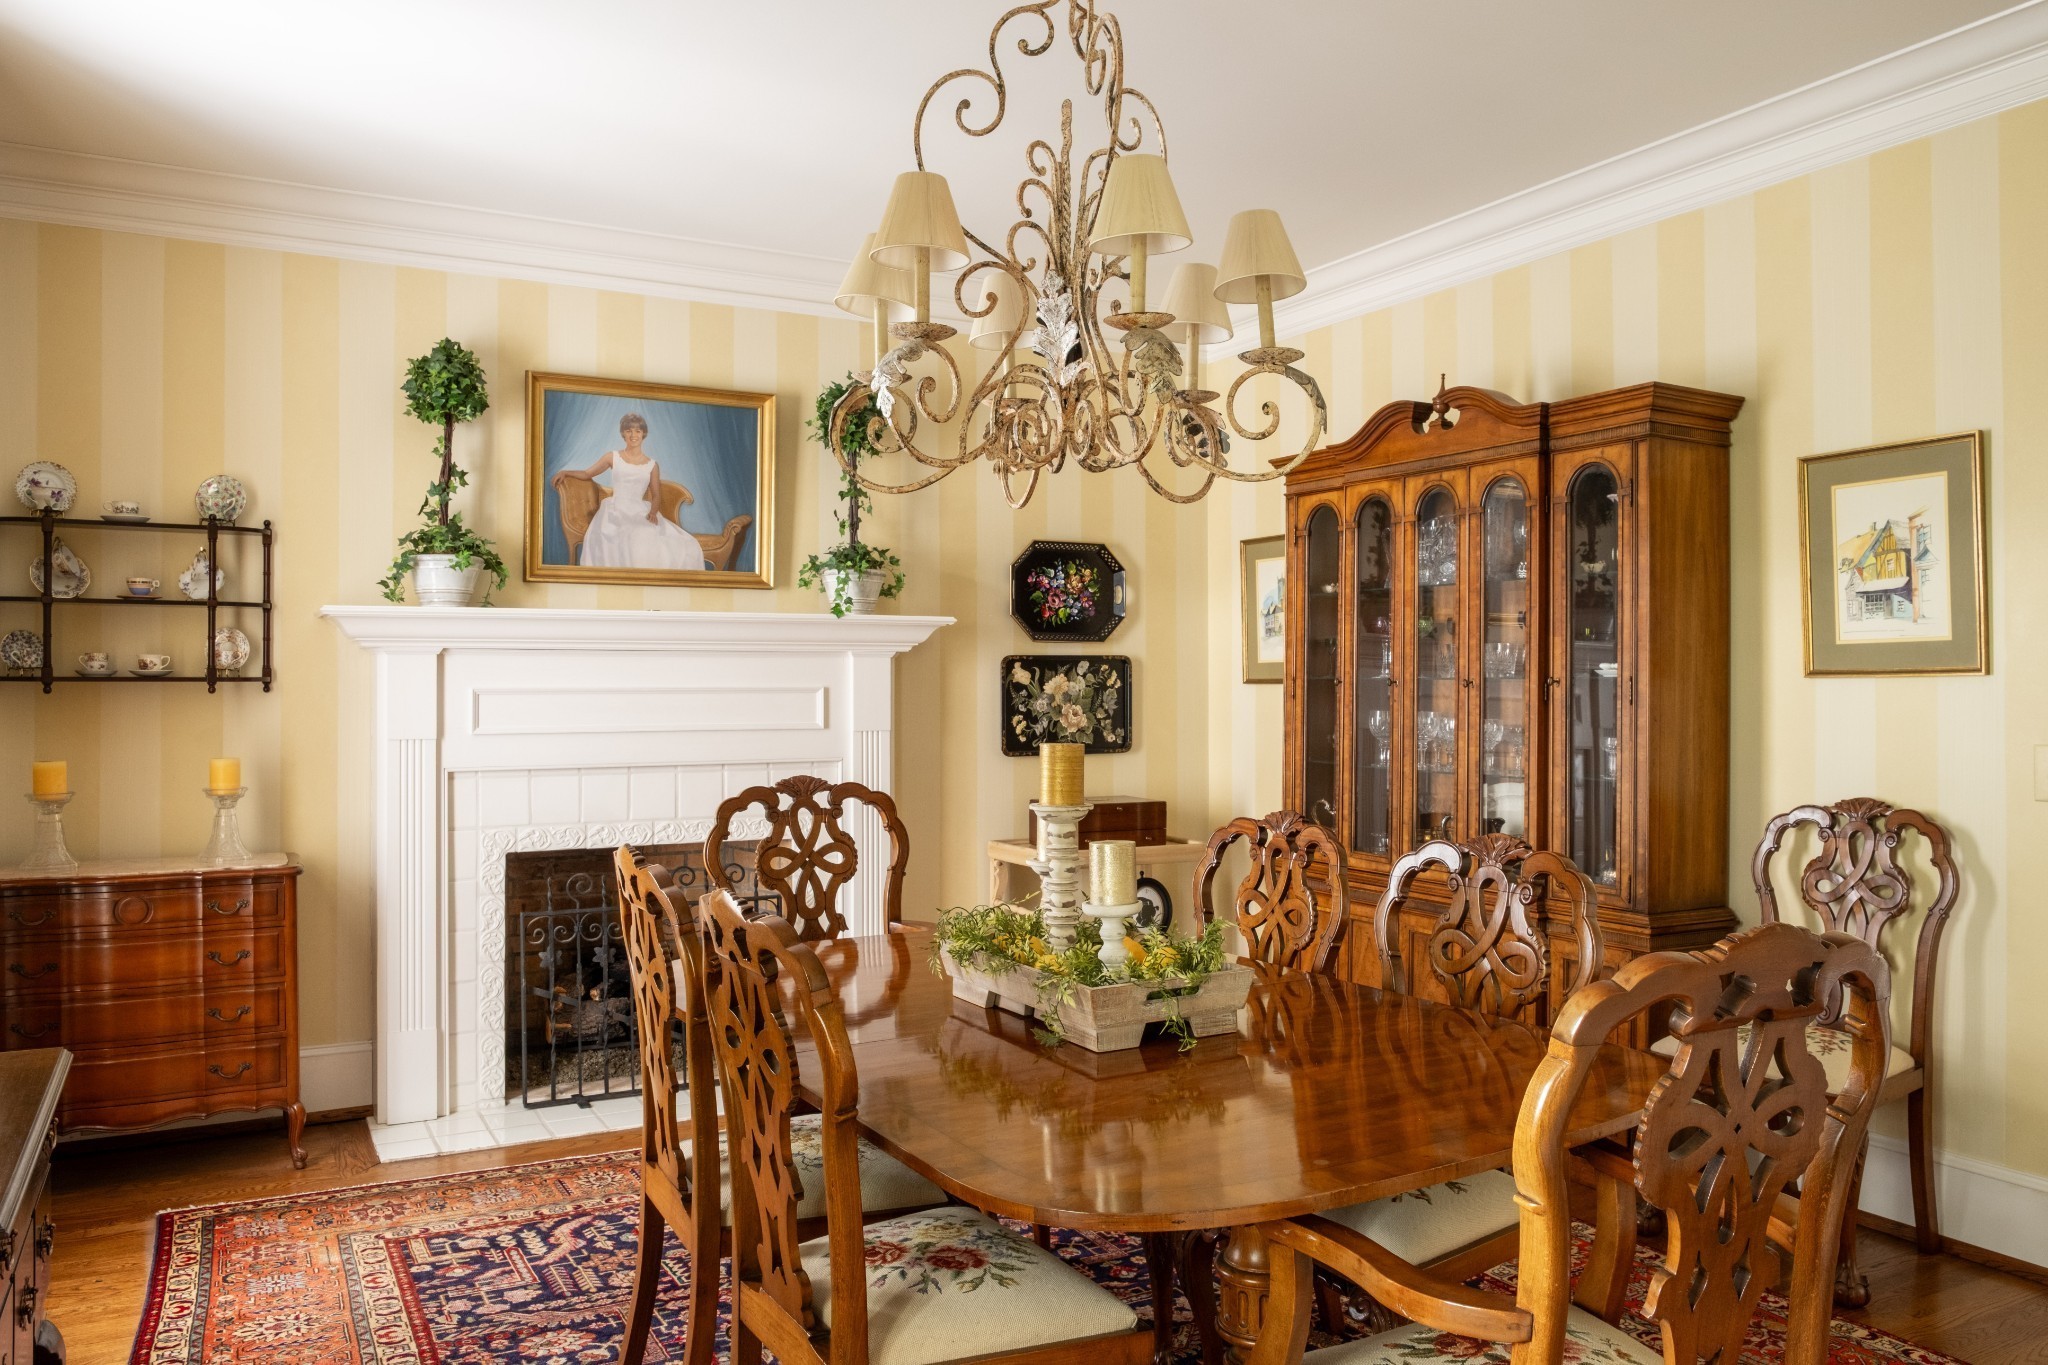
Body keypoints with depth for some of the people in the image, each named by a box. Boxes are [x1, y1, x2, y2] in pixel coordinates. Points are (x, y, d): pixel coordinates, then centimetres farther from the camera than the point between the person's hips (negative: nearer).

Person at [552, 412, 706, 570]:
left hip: (641, 514, 2)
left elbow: (656, 496, 13)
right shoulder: (612, 457, 11)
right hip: (616, 512, -2)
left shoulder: (652, 465, 13)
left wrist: (653, 512, -8)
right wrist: (566, 472, 1)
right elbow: (587, 474, 19)